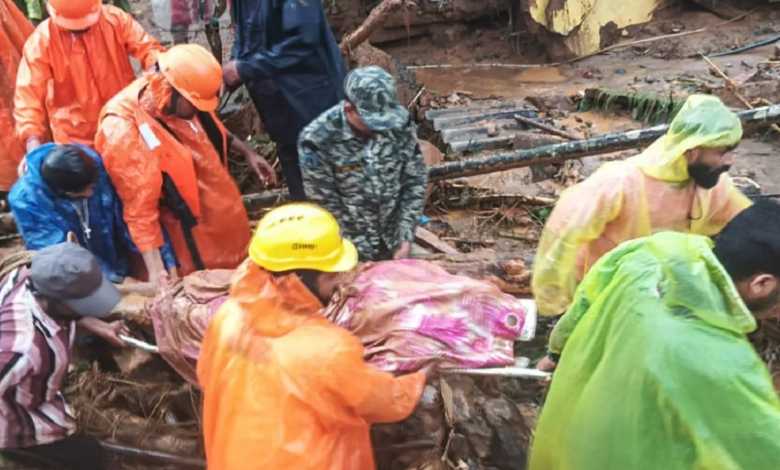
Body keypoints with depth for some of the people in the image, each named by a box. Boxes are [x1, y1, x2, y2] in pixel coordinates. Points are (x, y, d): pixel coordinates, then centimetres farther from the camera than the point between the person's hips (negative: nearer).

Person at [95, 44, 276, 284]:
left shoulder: (183, 100, -9)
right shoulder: (123, 131, -29)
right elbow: (139, 204, -28)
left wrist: (247, 152, 15)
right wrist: (155, 268, -28)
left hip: (225, 214, 7)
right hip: (191, 234, -7)